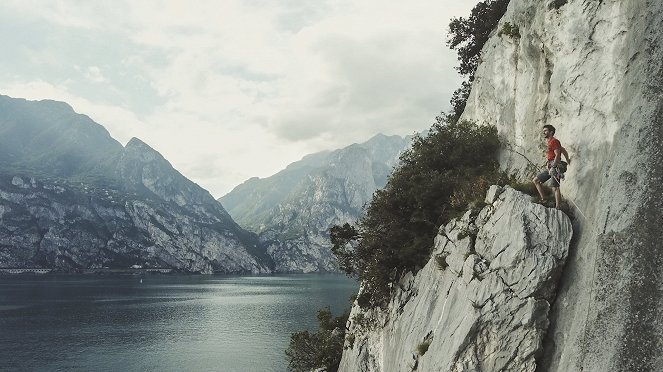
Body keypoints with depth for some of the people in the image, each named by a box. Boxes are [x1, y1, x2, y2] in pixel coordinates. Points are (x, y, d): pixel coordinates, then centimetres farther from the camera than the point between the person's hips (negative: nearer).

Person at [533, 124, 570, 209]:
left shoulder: (554, 141, -9)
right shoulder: (550, 142, 19)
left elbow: (557, 155, -17)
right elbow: (563, 150, 28)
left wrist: (552, 167, -22)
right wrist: (567, 160, 32)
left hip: (555, 167, -10)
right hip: (550, 167, 10)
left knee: (555, 188, -13)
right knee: (535, 180, 10)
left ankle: (558, 208, -13)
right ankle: (543, 199, 8)